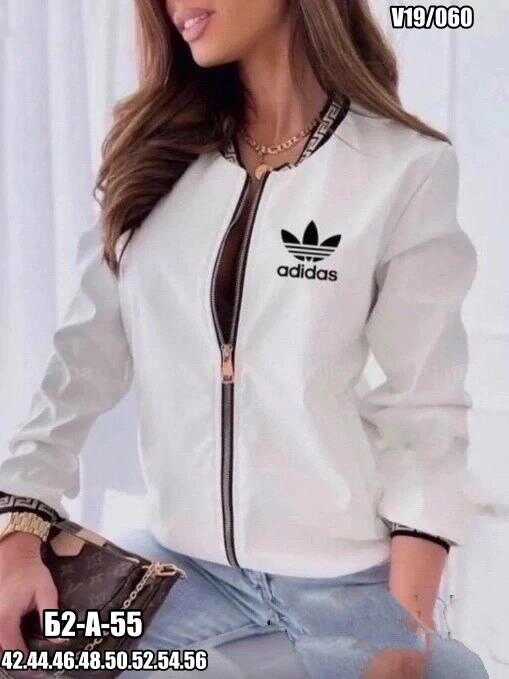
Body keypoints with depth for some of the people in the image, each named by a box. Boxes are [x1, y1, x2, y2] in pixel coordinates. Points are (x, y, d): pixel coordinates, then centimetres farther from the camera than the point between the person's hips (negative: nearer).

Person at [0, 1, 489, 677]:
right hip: (183, 563, 3)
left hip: (351, 579, -3)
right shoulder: (154, 154, 3)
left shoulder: (407, 168, -9)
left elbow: (424, 406, -8)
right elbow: (88, 356, 0)